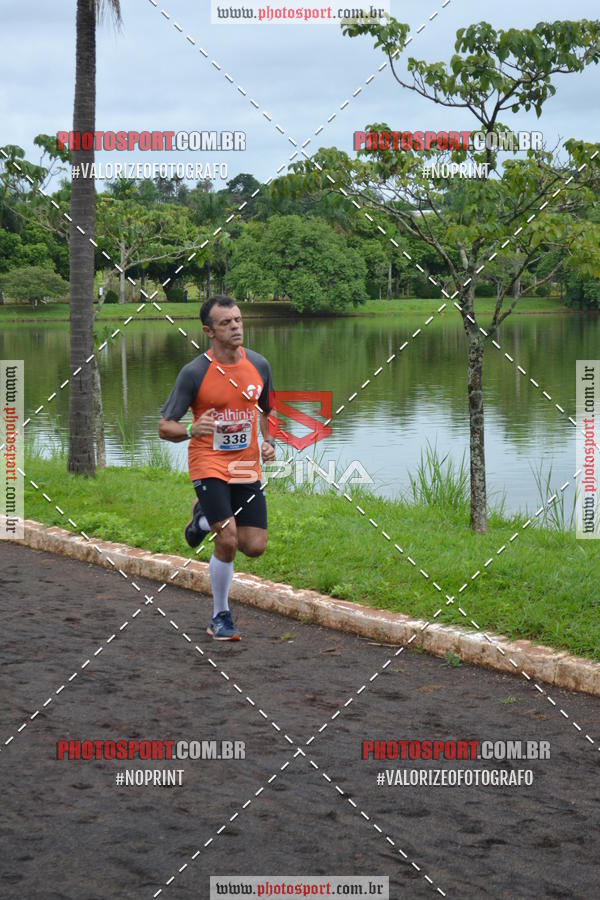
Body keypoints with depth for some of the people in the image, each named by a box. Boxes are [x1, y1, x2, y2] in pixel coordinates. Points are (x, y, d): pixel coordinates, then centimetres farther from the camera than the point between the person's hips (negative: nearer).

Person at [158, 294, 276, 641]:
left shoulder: (259, 365, 1)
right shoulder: (194, 372, -12)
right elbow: (165, 428, -9)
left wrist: (269, 442, 1)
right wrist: (191, 430, -30)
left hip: (247, 468, 4)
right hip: (209, 465, -4)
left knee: (255, 547, 1)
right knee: (228, 542, -16)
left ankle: (206, 519, 32)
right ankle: (221, 617, 6)